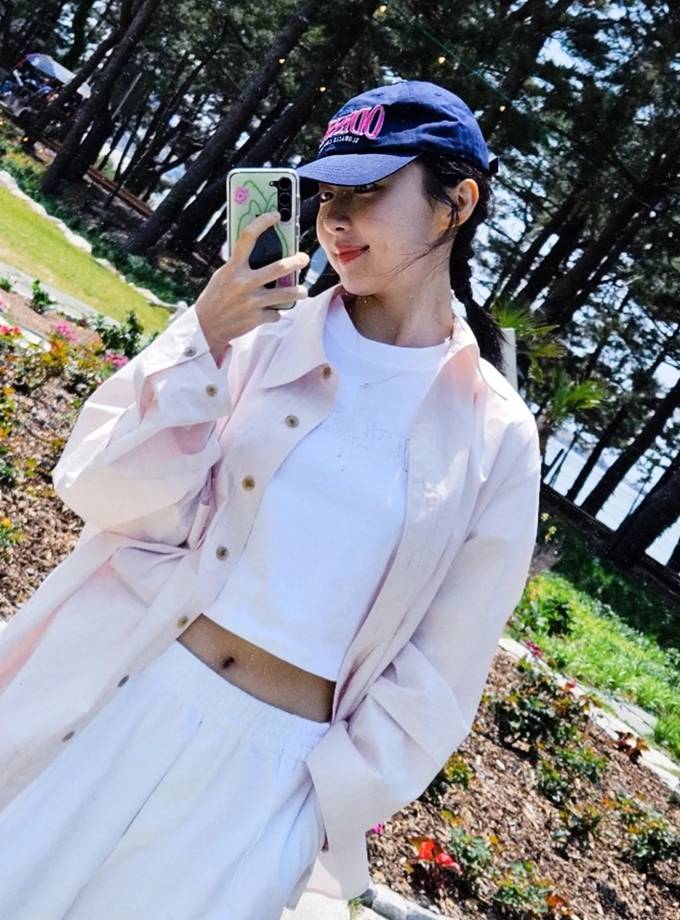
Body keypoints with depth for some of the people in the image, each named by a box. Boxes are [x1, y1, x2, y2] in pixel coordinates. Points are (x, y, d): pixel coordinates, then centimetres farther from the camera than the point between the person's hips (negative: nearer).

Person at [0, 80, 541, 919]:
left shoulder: (495, 437, -4)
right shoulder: (258, 326, -5)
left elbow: (434, 674, 0)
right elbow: (104, 493, -7)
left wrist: (326, 802, -5)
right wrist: (203, 345, -18)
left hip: (270, 766, 0)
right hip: (114, 699, 1)